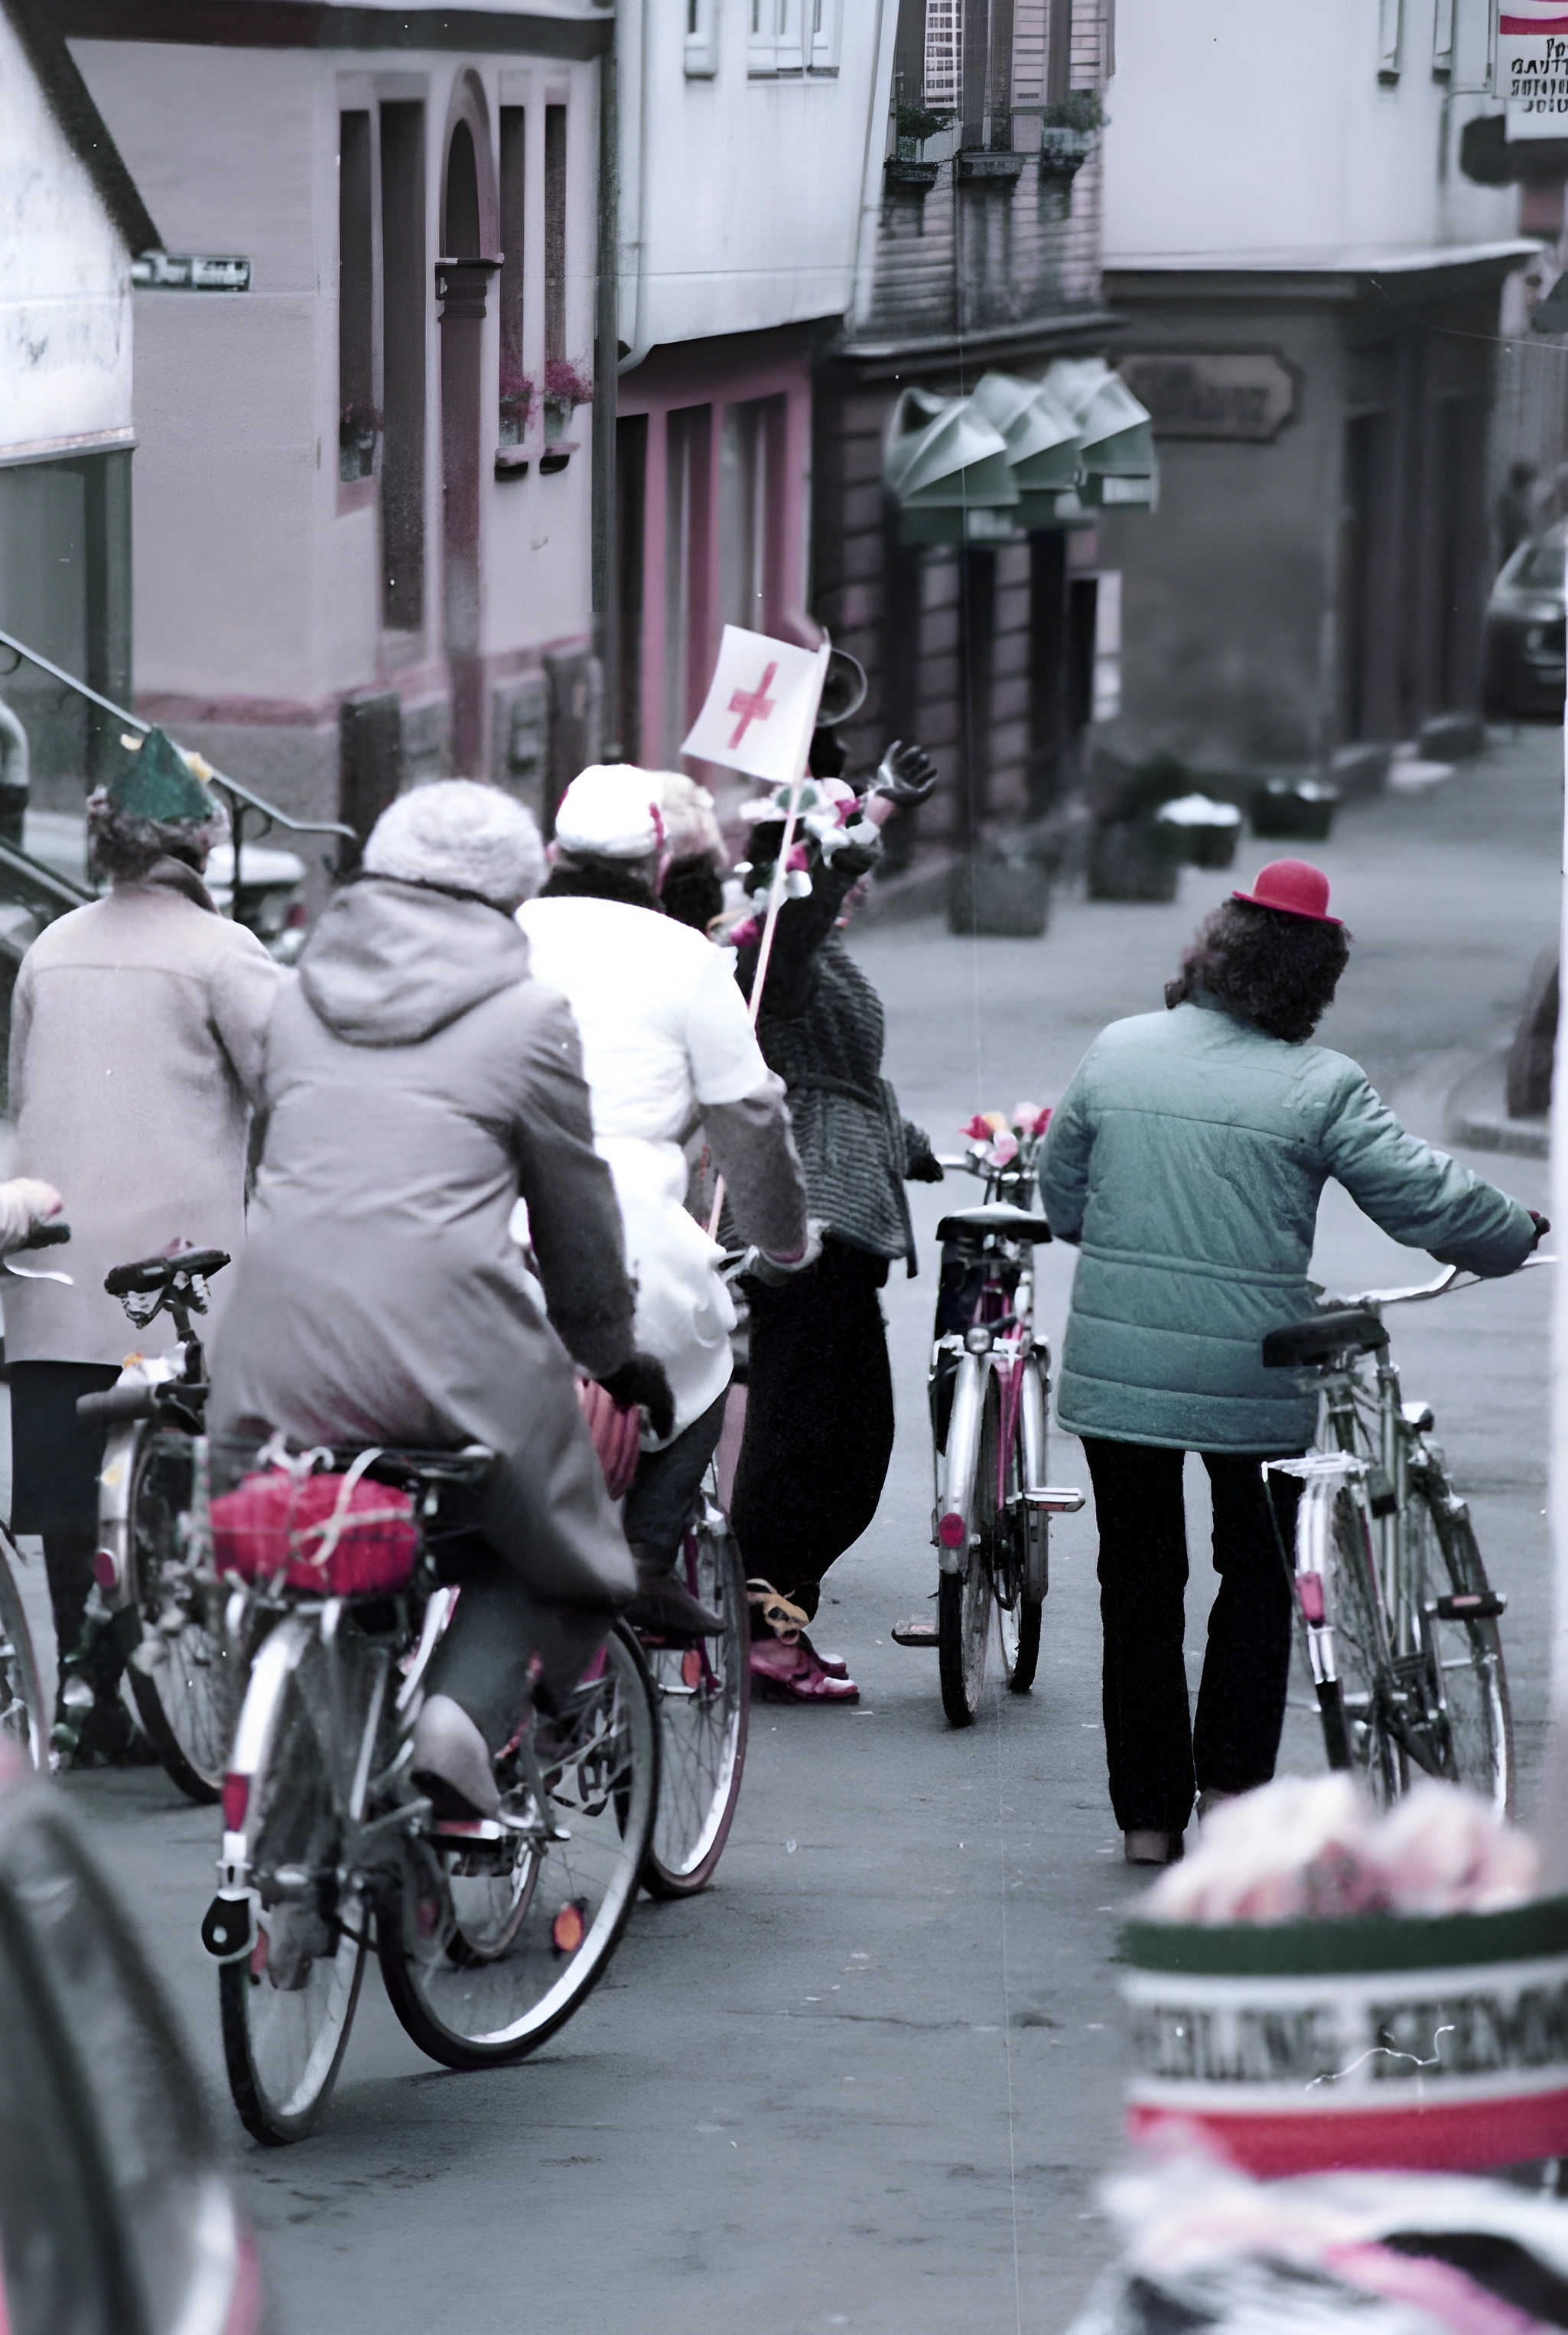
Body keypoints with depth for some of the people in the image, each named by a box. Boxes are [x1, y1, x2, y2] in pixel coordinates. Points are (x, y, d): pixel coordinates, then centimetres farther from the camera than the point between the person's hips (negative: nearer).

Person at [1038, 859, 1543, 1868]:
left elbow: (1062, 1202, 12)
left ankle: (1149, 1813, 14)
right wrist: (1524, 1233, 9)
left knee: (1140, 1586, 12)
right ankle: (1231, 1784, 7)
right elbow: (1430, 1199, -9)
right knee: (1260, 1575, 16)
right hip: (1252, 1381, -3)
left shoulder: (1115, 1054, 1)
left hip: (1115, 1366, 3)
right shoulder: (1321, 1089, -11)